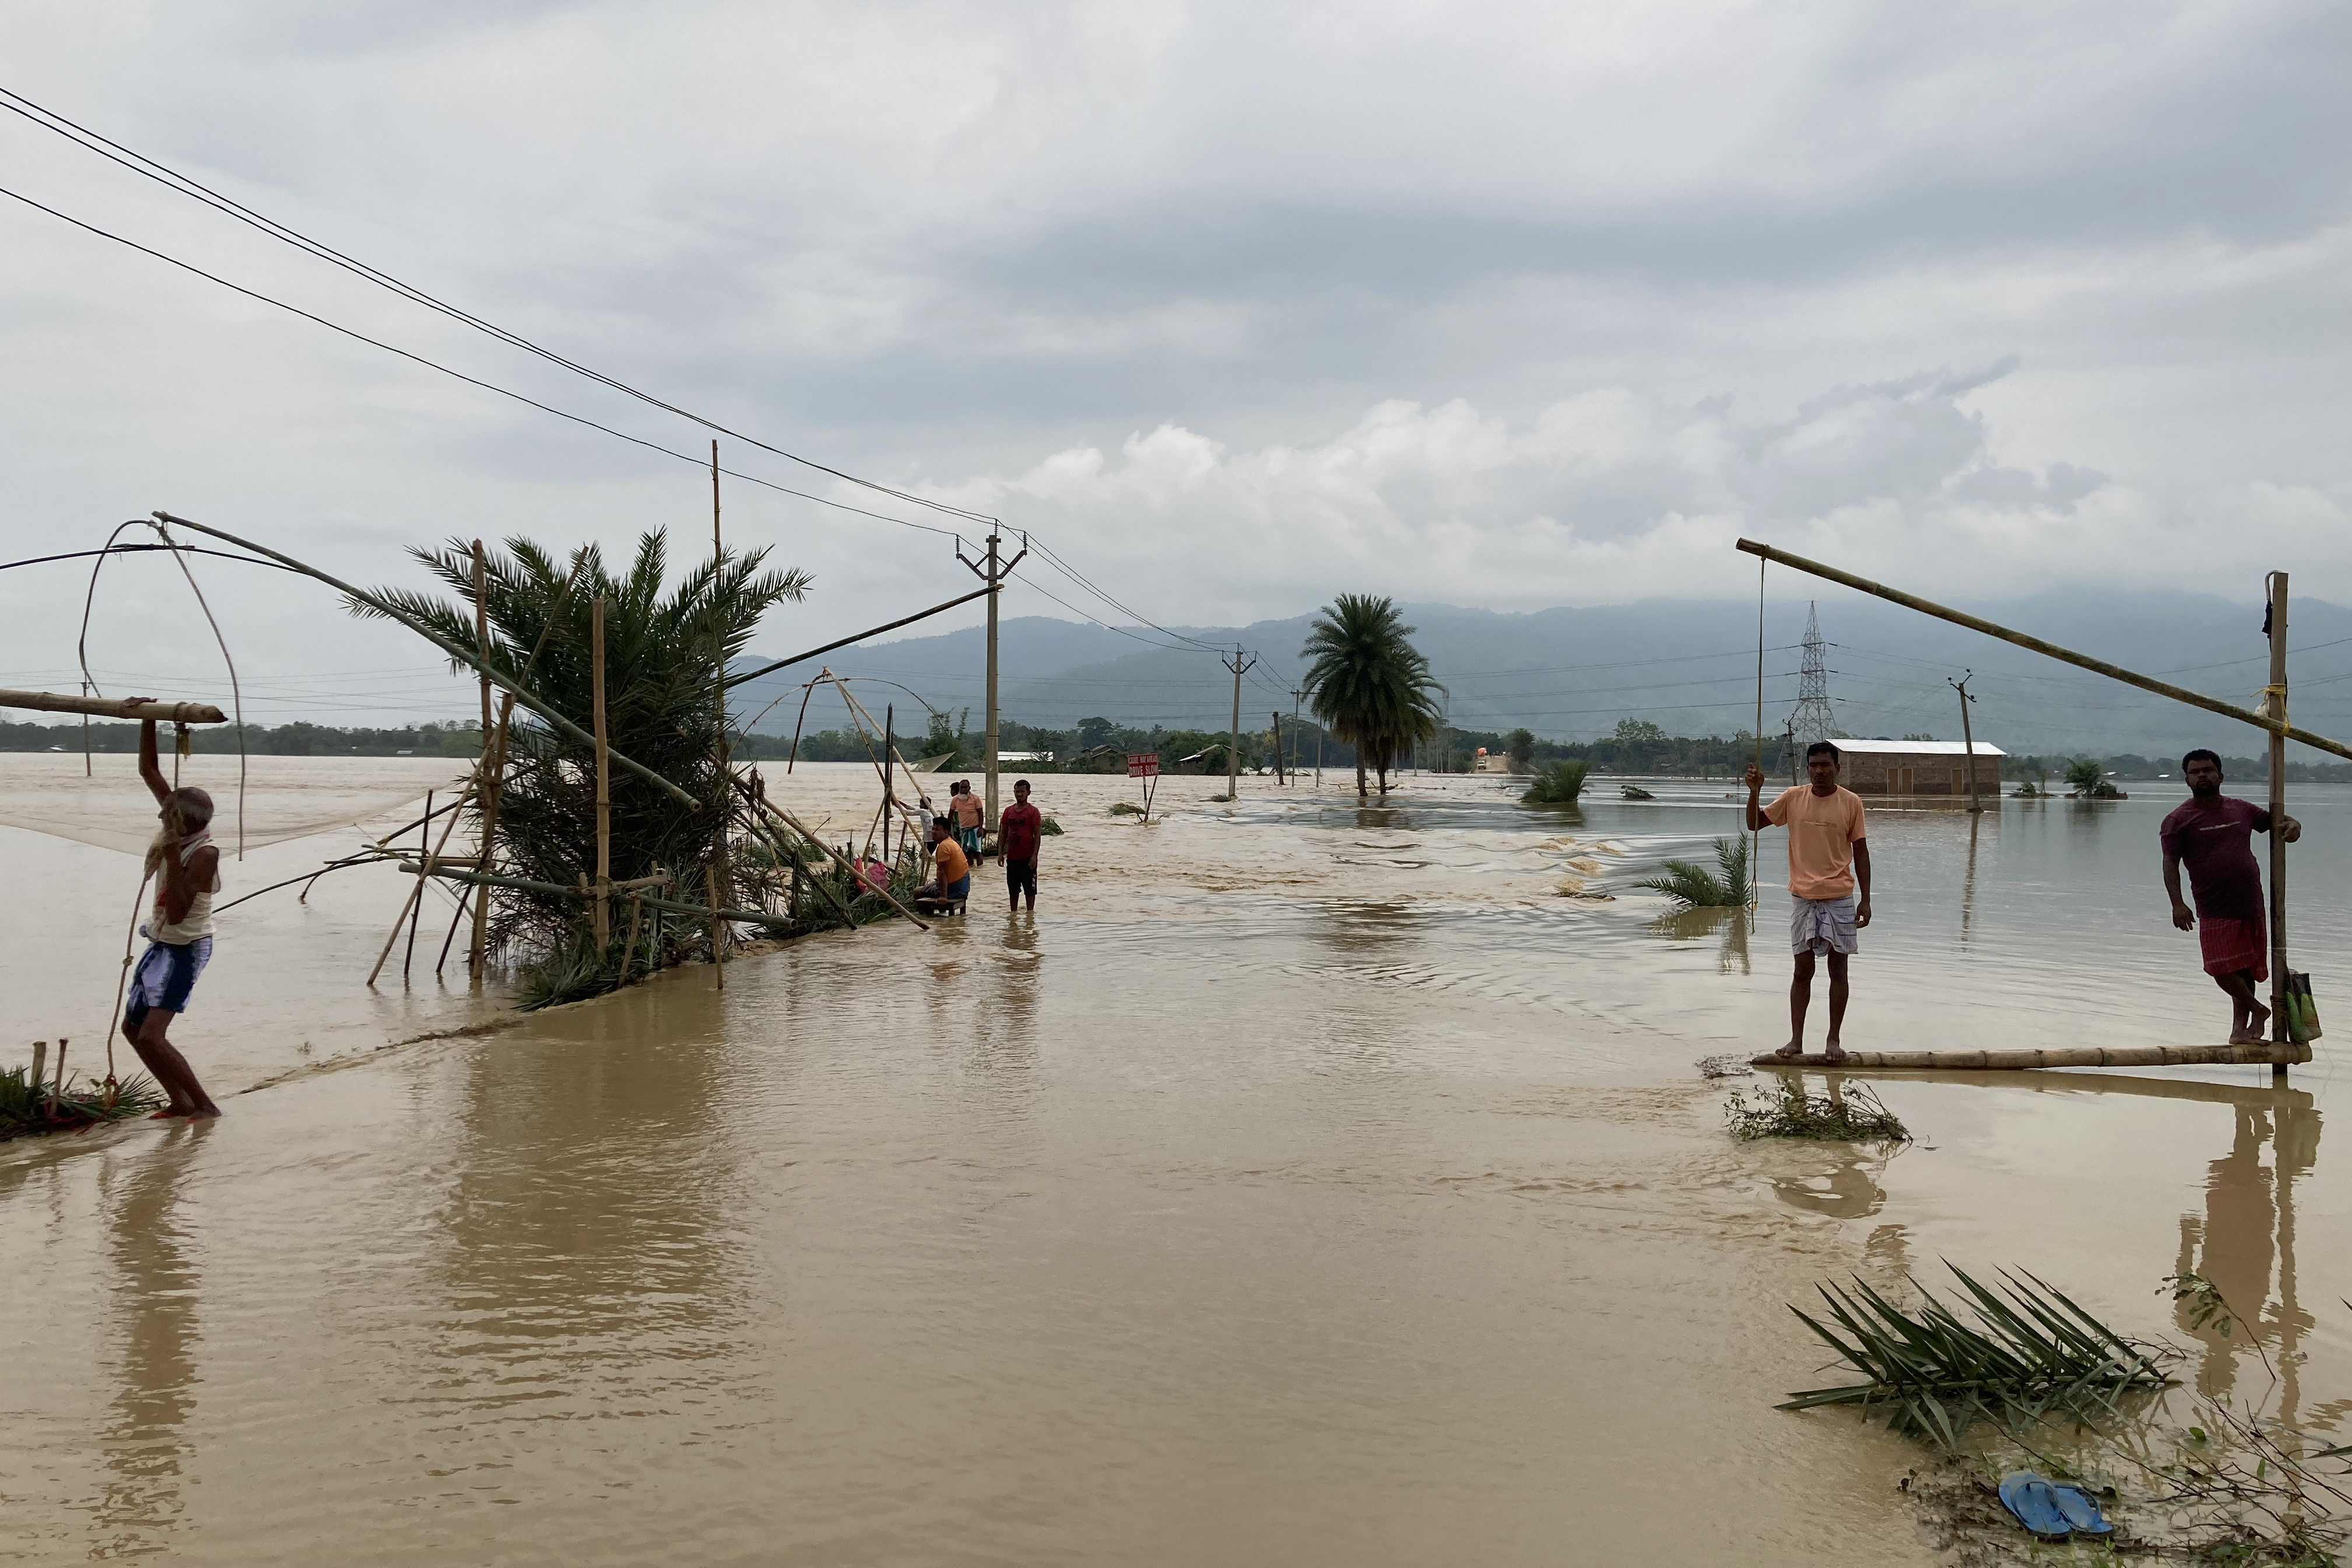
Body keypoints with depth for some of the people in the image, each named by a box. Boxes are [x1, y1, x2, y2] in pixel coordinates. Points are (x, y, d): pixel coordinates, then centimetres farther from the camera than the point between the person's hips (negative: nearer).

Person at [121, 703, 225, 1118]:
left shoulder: (203, 854, -24)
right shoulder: (177, 829, -3)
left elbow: (177, 913, -27)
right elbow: (148, 770, 3)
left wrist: (173, 859, -30)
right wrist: (148, 720, -6)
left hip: (186, 948, -9)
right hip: (162, 943, 9)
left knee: (151, 1035, -16)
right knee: (132, 1027, 13)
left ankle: (204, 1105, -8)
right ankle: (179, 1101, 19)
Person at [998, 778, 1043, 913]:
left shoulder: (1033, 812, -5)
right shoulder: (1008, 811, 9)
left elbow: (1038, 835, -8)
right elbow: (1003, 833, 12)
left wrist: (1035, 855, -15)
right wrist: (1000, 853, 4)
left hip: (1028, 858, -5)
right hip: (1012, 857, 5)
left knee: (1030, 889, 0)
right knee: (1013, 889, 12)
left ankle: (1030, 912, 5)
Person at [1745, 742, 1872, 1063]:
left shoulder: (1851, 802, -3)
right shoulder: (1793, 797, 1)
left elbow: (1860, 851, 1)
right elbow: (1754, 824, 6)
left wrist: (1866, 899, -2)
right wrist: (1755, 791, -11)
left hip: (1839, 898, -1)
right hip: (1803, 897, 1)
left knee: (1838, 970, 4)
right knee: (1802, 970, 5)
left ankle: (1834, 1039, 12)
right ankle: (1796, 1040, 9)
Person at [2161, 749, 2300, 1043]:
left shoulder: (2241, 809, 10)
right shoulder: (2179, 820, -3)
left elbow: (2273, 821, 25)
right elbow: (2171, 863, -9)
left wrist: (2292, 825, -1)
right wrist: (2177, 904, -20)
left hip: (2250, 904, 4)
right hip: (2214, 909, -4)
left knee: (2246, 968, 8)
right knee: (2223, 969, -10)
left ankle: (2240, 1027, 19)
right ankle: (2258, 1010, 14)